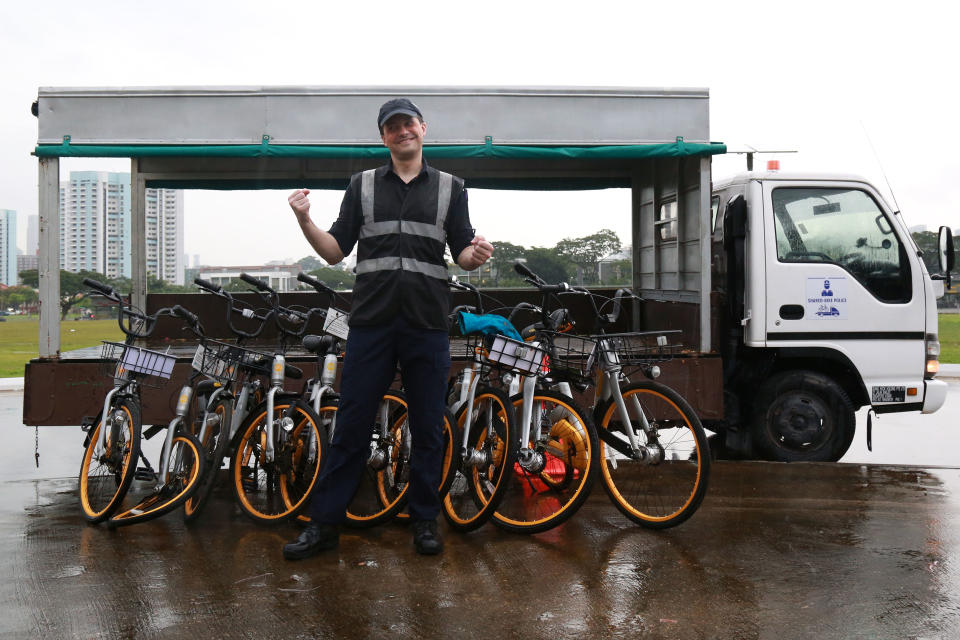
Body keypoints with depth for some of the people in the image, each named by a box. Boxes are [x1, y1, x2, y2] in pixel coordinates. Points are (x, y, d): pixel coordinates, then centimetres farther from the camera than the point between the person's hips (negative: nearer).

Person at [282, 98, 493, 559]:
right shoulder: (363, 185, 12)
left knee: (428, 427, 6)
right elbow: (336, 252, 9)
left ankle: (425, 520, 20)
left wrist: (477, 254, -14)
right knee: (351, 425, 2)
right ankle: (325, 523, 11)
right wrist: (304, 221, -8)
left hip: (427, 325, 0)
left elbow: (463, 256, 8)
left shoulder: (450, 187, 11)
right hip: (371, 322, 0)